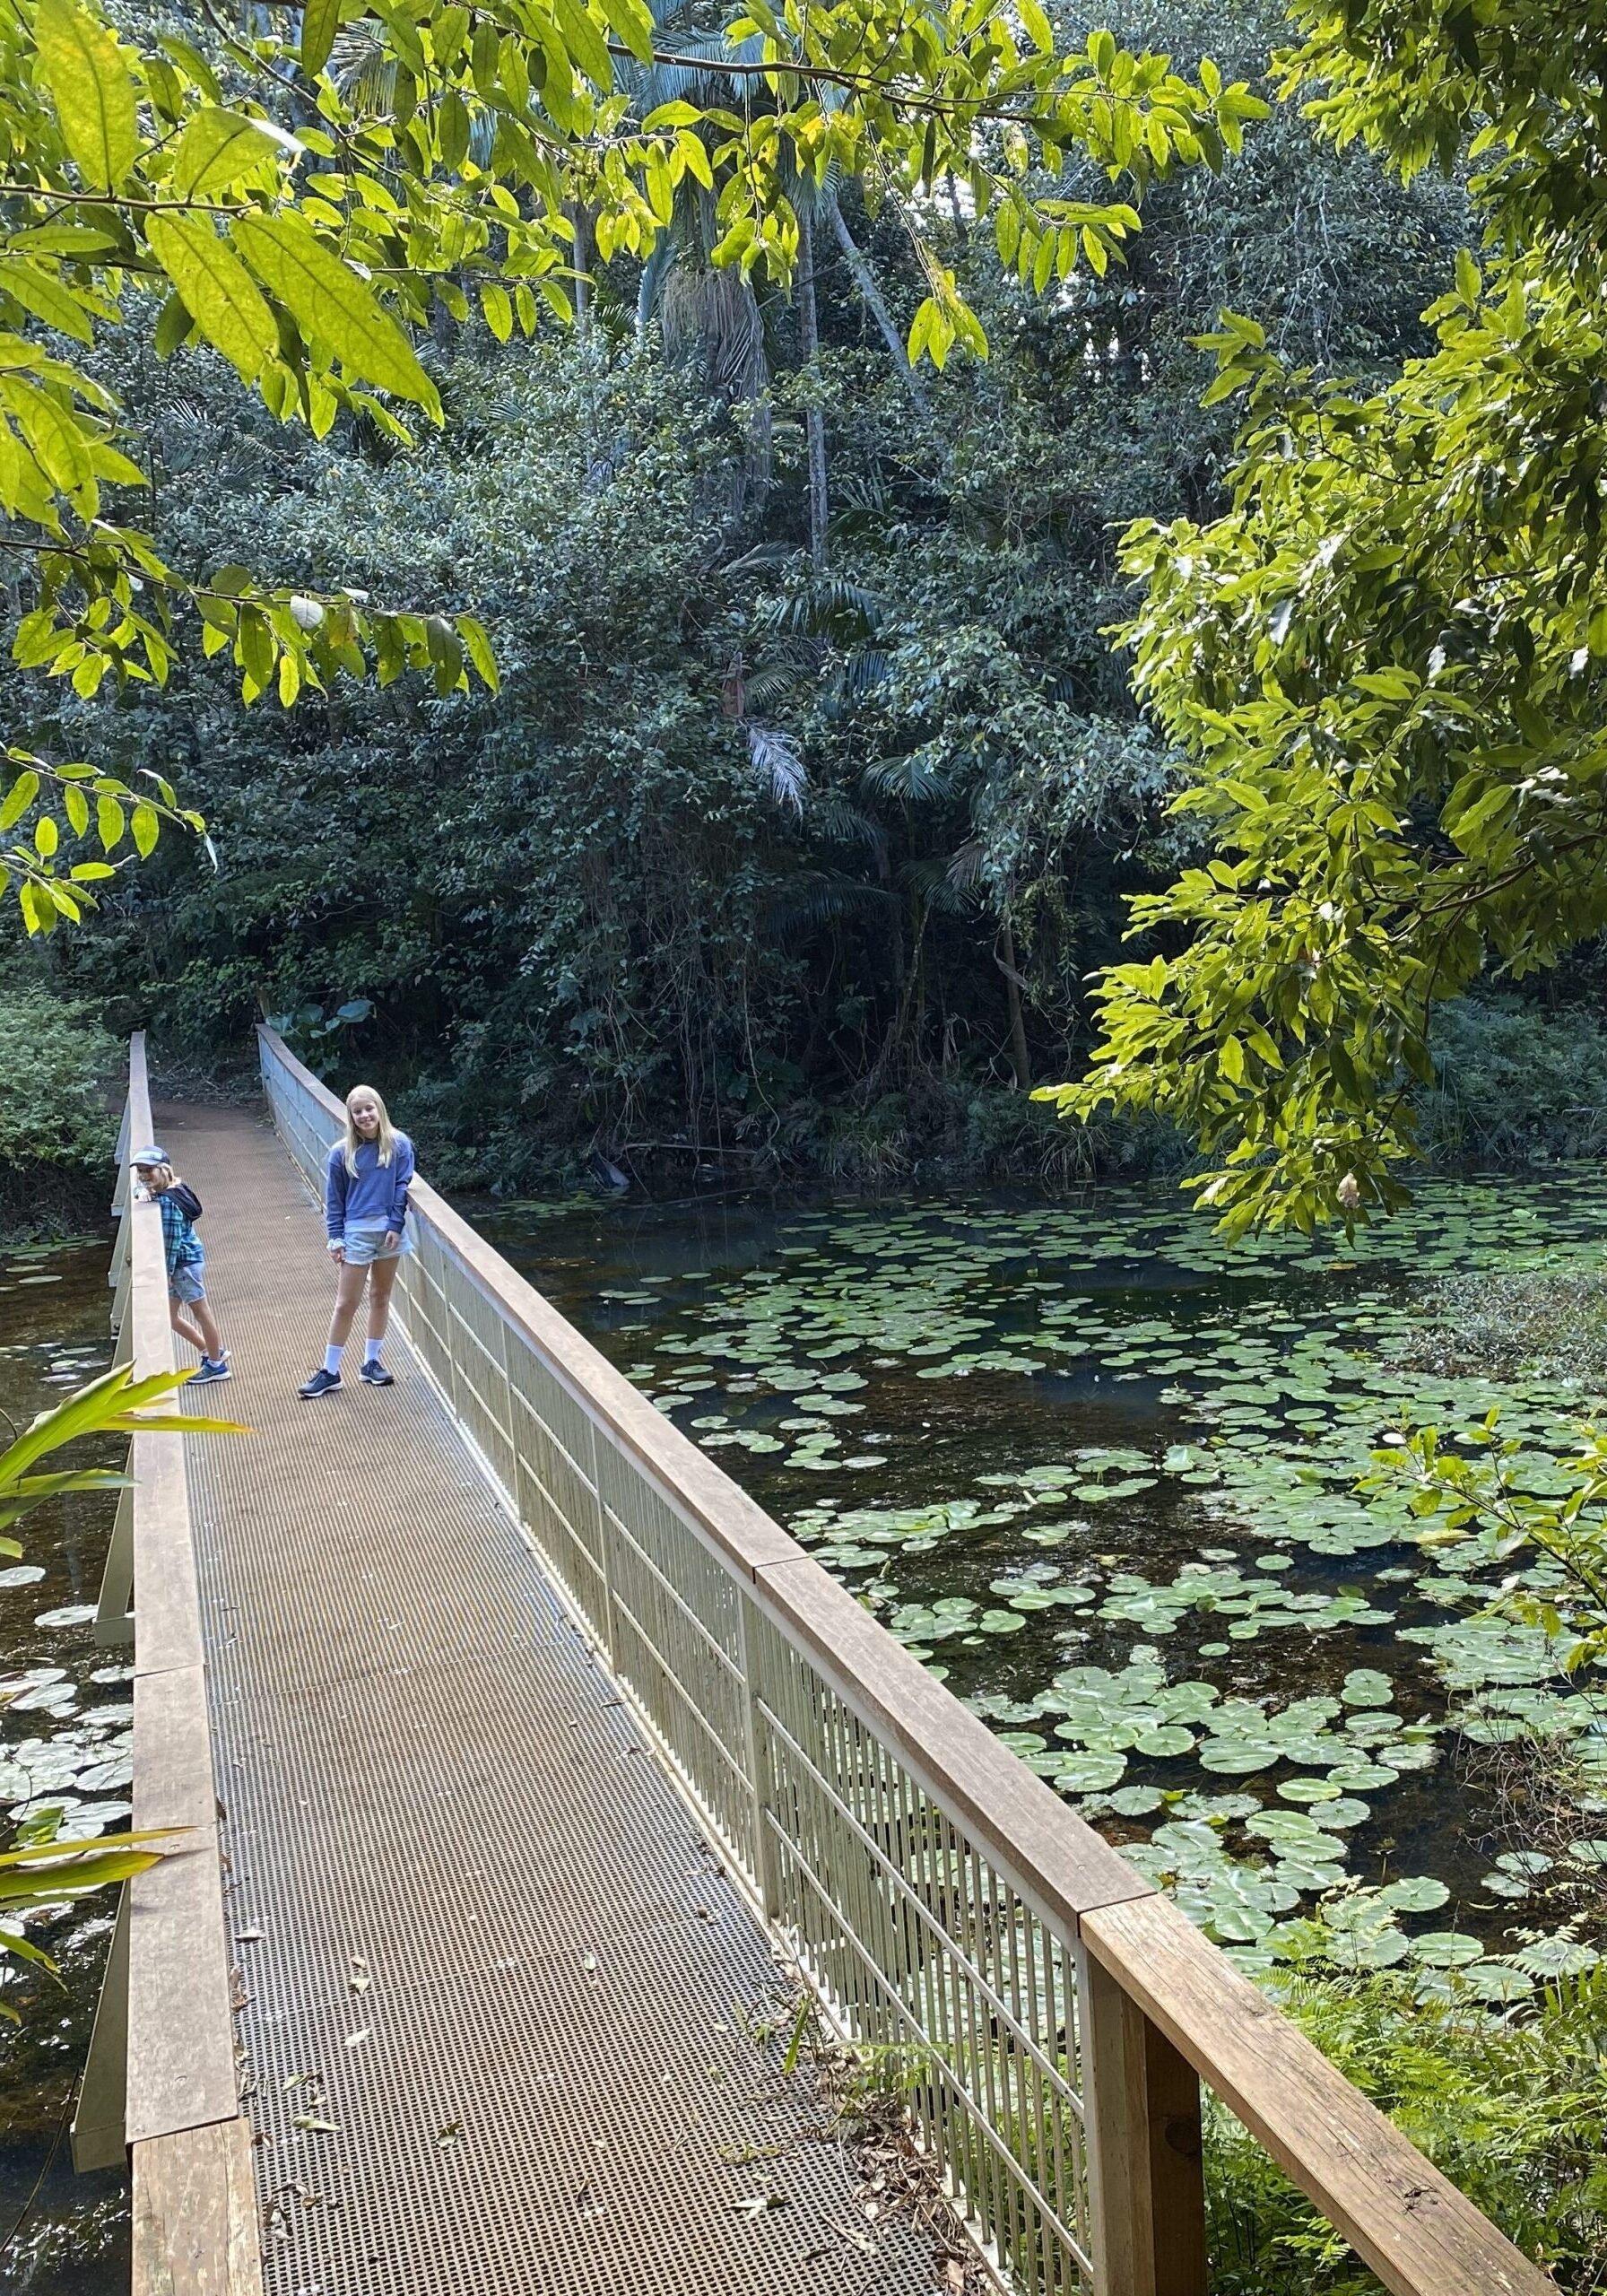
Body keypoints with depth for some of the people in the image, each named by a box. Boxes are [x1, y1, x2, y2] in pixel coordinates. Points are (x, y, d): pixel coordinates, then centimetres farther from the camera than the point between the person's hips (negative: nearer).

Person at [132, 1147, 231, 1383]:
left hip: (184, 1261, -10)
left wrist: (167, 1272, -17)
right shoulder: (163, 1195, 9)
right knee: (170, 1316, 16)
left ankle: (216, 1365, 16)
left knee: (201, 1313, 3)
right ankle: (213, 1351, 28)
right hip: (180, 1263, 10)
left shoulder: (167, 1201, -21)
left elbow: (172, 1239, -21)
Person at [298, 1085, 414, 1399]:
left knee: (381, 1297, 12)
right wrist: (336, 1238, -2)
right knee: (346, 1303, 0)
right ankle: (329, 1372, 6)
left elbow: (403, 1187, -1)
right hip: (357, 1232, -1)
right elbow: (334, 1200, 2)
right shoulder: (342, 1153, -2)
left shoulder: (399, 1145, -1)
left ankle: (372, 1362, 24)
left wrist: (395, 1225, -8)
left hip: (390, 1230, 1)